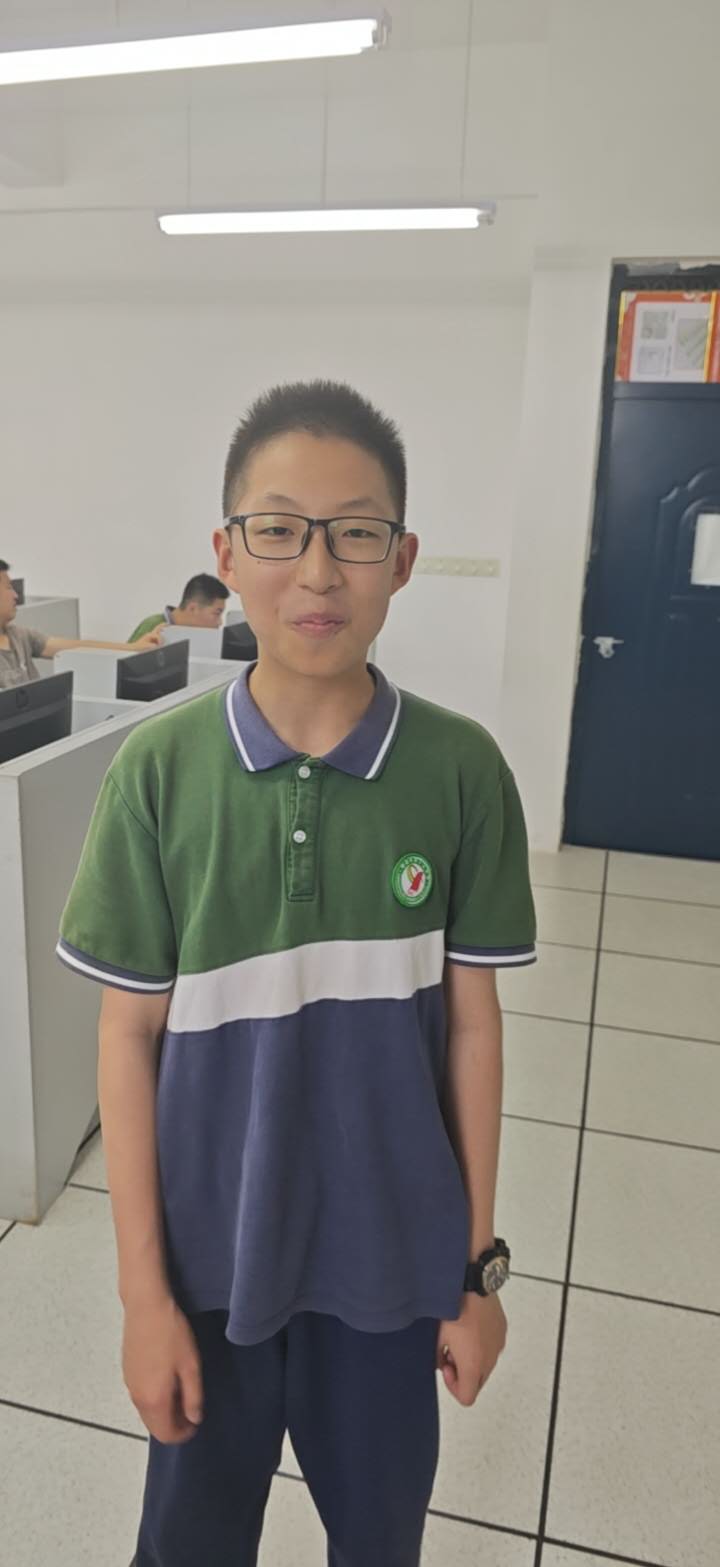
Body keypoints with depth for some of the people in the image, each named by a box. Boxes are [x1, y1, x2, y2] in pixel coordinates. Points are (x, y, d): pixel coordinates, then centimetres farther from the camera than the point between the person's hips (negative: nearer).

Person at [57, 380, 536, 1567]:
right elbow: (131, 1034, -8)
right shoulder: (158, 770, -14)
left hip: (392, 1249, 1)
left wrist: (479, 1265, 1)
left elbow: (470, 1022, -5)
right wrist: (143, 1289, -5)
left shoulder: (461, 770, -13)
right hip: (209, 1247, 0)